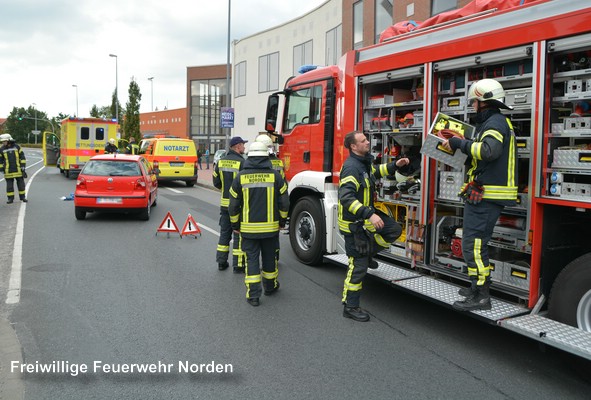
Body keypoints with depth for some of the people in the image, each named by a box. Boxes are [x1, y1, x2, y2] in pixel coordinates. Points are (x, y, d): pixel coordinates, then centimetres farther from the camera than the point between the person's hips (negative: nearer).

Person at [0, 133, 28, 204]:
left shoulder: (17, 147, -1)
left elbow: (22, 157, 3)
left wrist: (23, 166, -2)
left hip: (18, 170, 0)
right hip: (8, 171, 0)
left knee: (21, 184, 6)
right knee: (9, 185, 3)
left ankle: (22, 197, 17)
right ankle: (10, 198, 11)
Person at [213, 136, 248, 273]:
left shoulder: (221, 162, 5)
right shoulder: (242, 162, -16)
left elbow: (216, 182, 9)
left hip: (224, 203, 6)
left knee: (224, 232, 15)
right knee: (239, 234, 2)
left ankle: (221, 262, 21)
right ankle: (238, 265, 7)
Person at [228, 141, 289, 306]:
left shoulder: (241, 176, -4)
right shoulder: (275, 175, -5)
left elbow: (233, 204, -1)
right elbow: (284, 202, -3)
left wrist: (235, 225, 11)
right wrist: (282, 221, 12)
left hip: (248, 227, 0)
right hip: (270, 227, 1)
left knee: (252, 258, 6)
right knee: (269, 257, 16)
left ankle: (253, 294, 4)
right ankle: (270, 286, 34)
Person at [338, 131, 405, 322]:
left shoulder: (364, 162, 7)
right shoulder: (351, 167, -24)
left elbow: (375, 171, 31)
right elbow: (346, 198, -34)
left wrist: (394, 165, 17)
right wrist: (369, 215, -40)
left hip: (366, 216, 9)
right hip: (354, 223, -9)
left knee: (394, 230, 14)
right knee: (358, 266, -3)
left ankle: (367, 253, 26)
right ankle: (350, 307, 10)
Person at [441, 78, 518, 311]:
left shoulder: (495, 122, -12)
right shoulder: (493, 122, 20)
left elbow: (489, 150, -31)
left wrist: (460, 143, -21)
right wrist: (460, 145, 13)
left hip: (484, 195, -11)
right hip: (486, 195, 11)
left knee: (473, 244, -9)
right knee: (476, 242, 19)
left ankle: (480, 297, -4)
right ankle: (479, 286, 30)